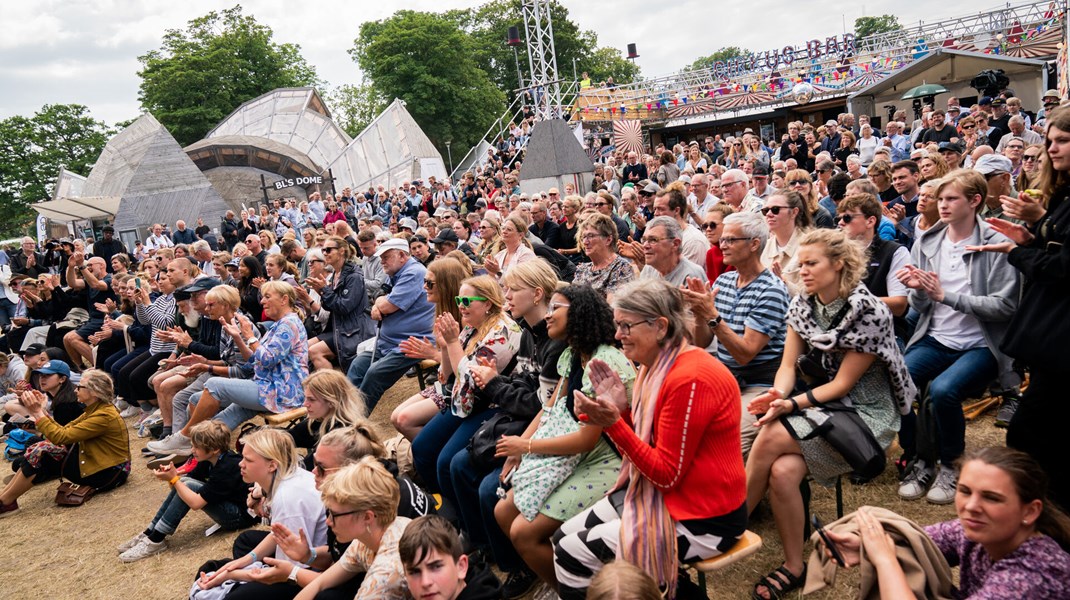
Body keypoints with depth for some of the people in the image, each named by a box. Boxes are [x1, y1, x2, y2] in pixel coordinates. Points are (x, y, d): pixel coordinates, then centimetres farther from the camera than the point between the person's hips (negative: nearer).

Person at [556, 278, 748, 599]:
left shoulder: (690, 379, -25)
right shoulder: (659, 365, 6)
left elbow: (667, 474, -21)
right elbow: (647, 453, 7)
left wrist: (613, 423, -27)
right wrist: (620, 408, -8)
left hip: (704, 519, -9)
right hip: (662, 492, 10)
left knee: (572, 553, -11)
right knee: (563, 536, 7)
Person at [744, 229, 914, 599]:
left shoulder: (868, 312, -16)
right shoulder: (803, 305, 4)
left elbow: (843, 383, -16)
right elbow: (788, 364, 1)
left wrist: (793, 405, -27)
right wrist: (777, 395, -20)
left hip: (866, 413, -5)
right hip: (822, 404, 5)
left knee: (772, 437, -28)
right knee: (781, 471, -26)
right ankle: (793, 567, -7)